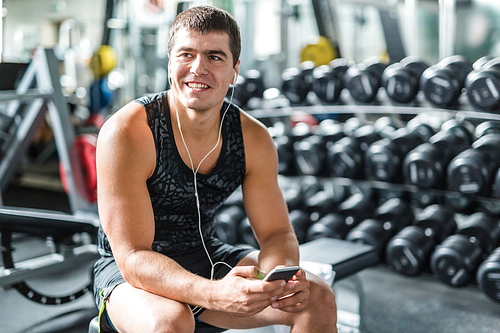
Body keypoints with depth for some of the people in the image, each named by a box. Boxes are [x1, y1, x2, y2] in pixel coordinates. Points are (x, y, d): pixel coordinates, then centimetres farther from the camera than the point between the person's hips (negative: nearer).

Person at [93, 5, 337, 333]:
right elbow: (133, 257, -28)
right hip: (129, 271, -4)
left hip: (208, 259, 4)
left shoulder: (254, 139, -9)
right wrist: (216, 294, -45)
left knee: (318, 298, -11)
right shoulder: (126, 133, -25)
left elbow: (276, 232, -3)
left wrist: (283, 275, -28)